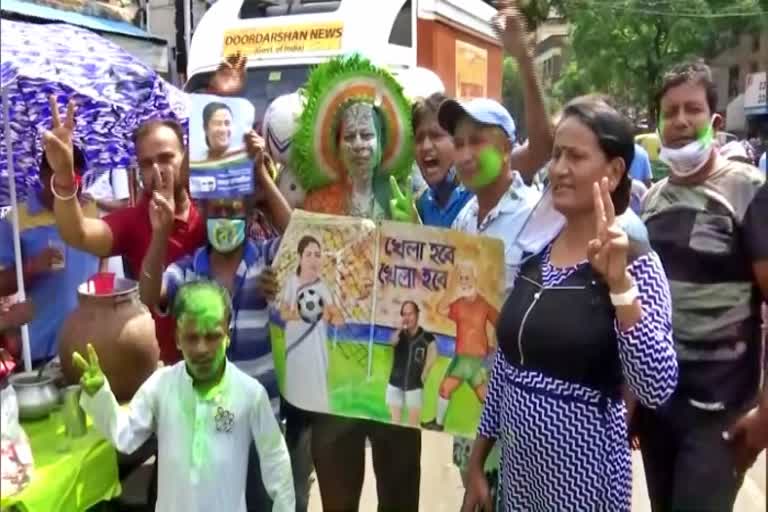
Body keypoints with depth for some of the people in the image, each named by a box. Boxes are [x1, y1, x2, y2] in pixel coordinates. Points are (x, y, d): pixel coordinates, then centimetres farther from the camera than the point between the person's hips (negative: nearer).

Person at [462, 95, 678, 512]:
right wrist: (477, 461, 10)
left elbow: (657, 390, -24)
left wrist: (619, 284, -32)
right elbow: (506, 363, 8)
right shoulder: (534, 253, 2)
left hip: (584, 469, -5)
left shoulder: (634, 262, -14)